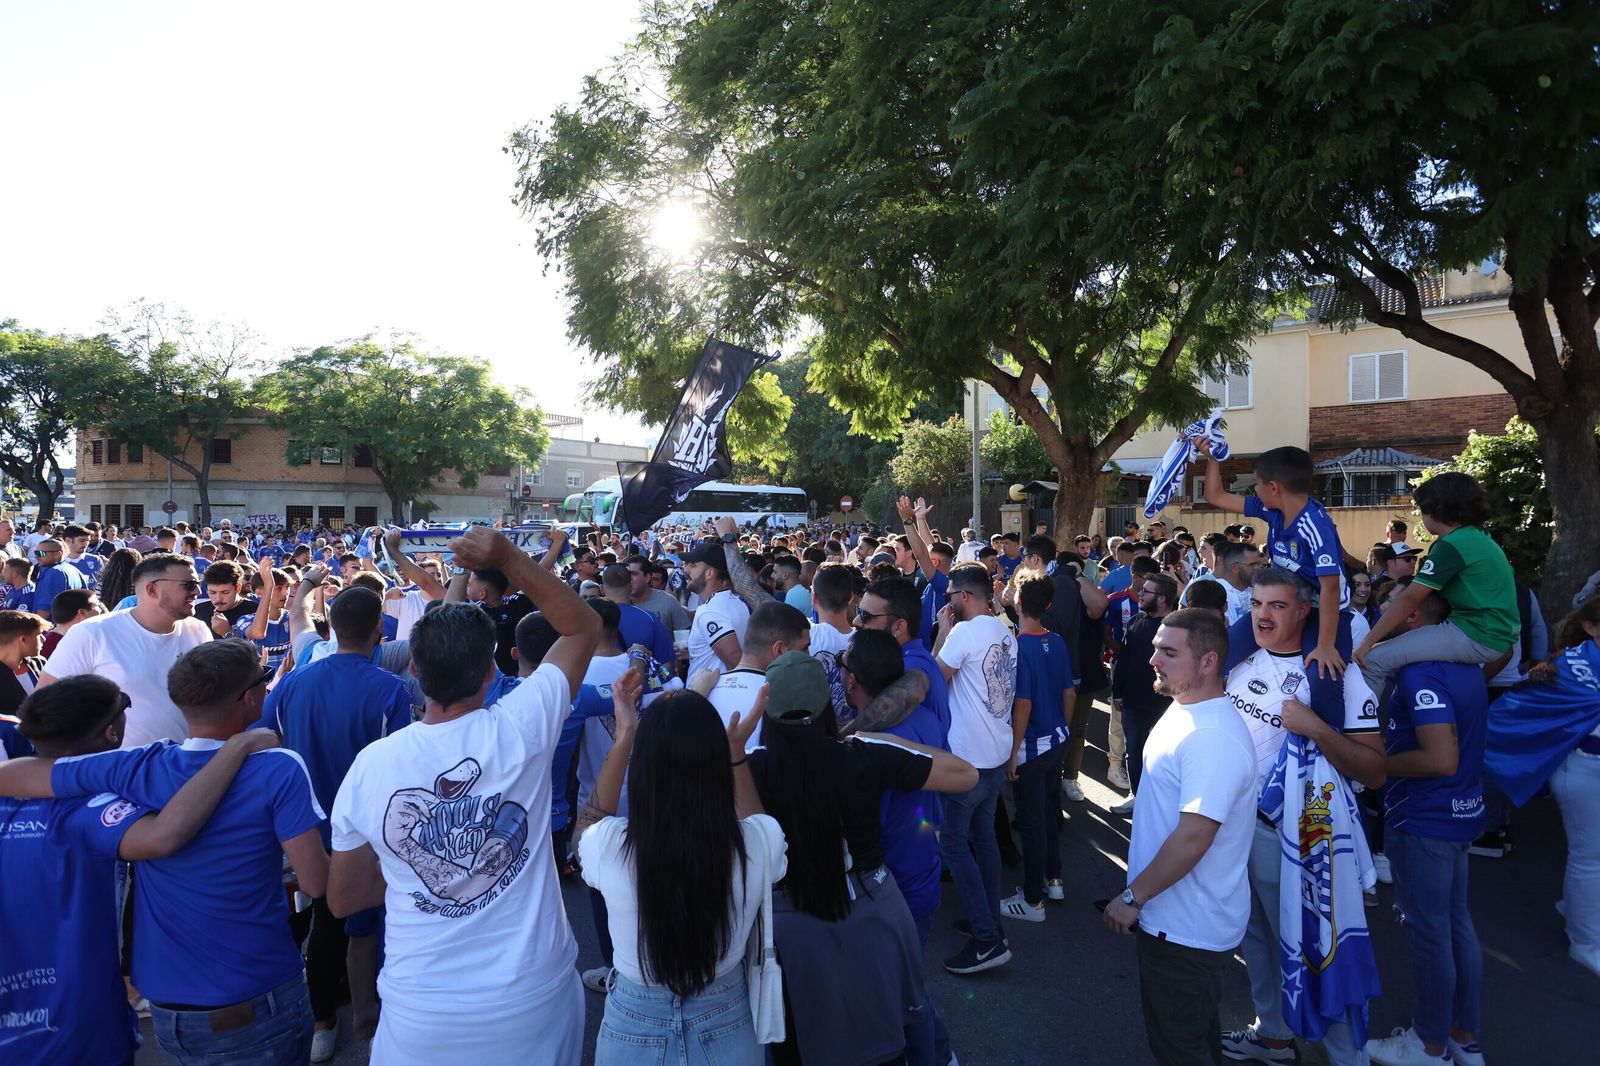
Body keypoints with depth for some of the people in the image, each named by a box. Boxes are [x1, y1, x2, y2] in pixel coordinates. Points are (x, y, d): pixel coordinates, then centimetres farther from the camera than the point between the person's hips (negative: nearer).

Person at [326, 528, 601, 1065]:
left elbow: (342, 899, 4)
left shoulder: (371, 764, -10)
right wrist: (507, 557, -10)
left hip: (421, 1013, 1)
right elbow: (584, 626, -3)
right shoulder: (520, 731, -17)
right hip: (534, 999, -1)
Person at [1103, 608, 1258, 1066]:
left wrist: (1133, 896, -21)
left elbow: (1192, 839, -32)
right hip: (1188, 921, 9)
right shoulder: (1183, 710, 3)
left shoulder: (1212, 737, -29)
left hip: (1187, 929, -9)